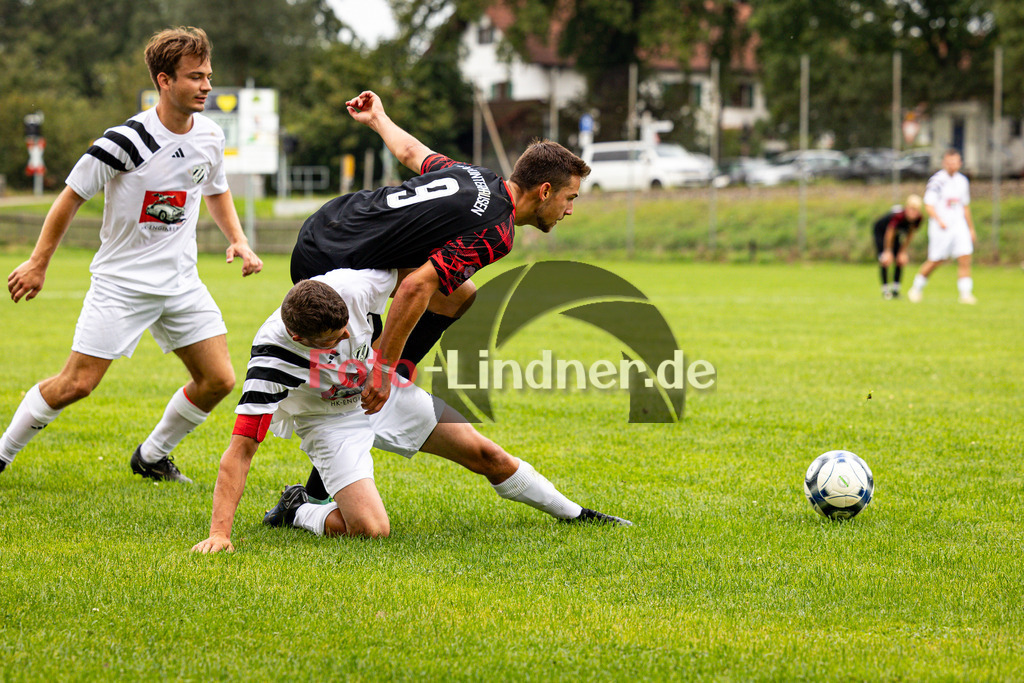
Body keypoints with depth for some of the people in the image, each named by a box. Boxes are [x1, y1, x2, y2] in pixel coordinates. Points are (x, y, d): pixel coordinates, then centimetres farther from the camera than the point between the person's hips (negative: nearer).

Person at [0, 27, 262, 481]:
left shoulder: (210, 137, 0)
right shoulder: (126, 141, -19)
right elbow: (71, 196, -9)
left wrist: (237, 239, 4)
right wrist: (38, 263, -5)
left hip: (181, 281, 6)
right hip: (121, 283, -6)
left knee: (219, 380, -1)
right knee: (76, 383, -8)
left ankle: (151, 457, 20)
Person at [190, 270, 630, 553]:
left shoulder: (354, 286, -31)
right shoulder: (272, 356, -39)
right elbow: (241, 449, -38)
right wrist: (219, 533, -43)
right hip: (328, 421, -4)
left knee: (486, 455, 7)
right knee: (371, 529, -26)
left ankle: (572, 513, 30)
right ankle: (297, 512, 4)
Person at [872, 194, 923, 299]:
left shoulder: (917, 218, -22)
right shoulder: (898, 215, -40)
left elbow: (910, 235, -8)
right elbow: (889, 233, -30)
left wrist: (903, 251, -5)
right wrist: (888, 251, -21)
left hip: (897, 233, 6)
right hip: (881, 230, -6)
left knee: (901, 259, -3)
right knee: (885, 259, -16)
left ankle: (895, 288, 5)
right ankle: (885, 289, -10)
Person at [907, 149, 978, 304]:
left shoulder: (962, 181, 11)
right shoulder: (936, 181, -9)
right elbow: (929, 206, -14)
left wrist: (971, 229, 22)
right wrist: (939, 221, -30)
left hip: (959, 226, 5)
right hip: (940, 228, -5)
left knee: (965, 259, -7)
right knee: (935, 261, 1)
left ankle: (966, 294, -5)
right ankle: (916, 289, 20)